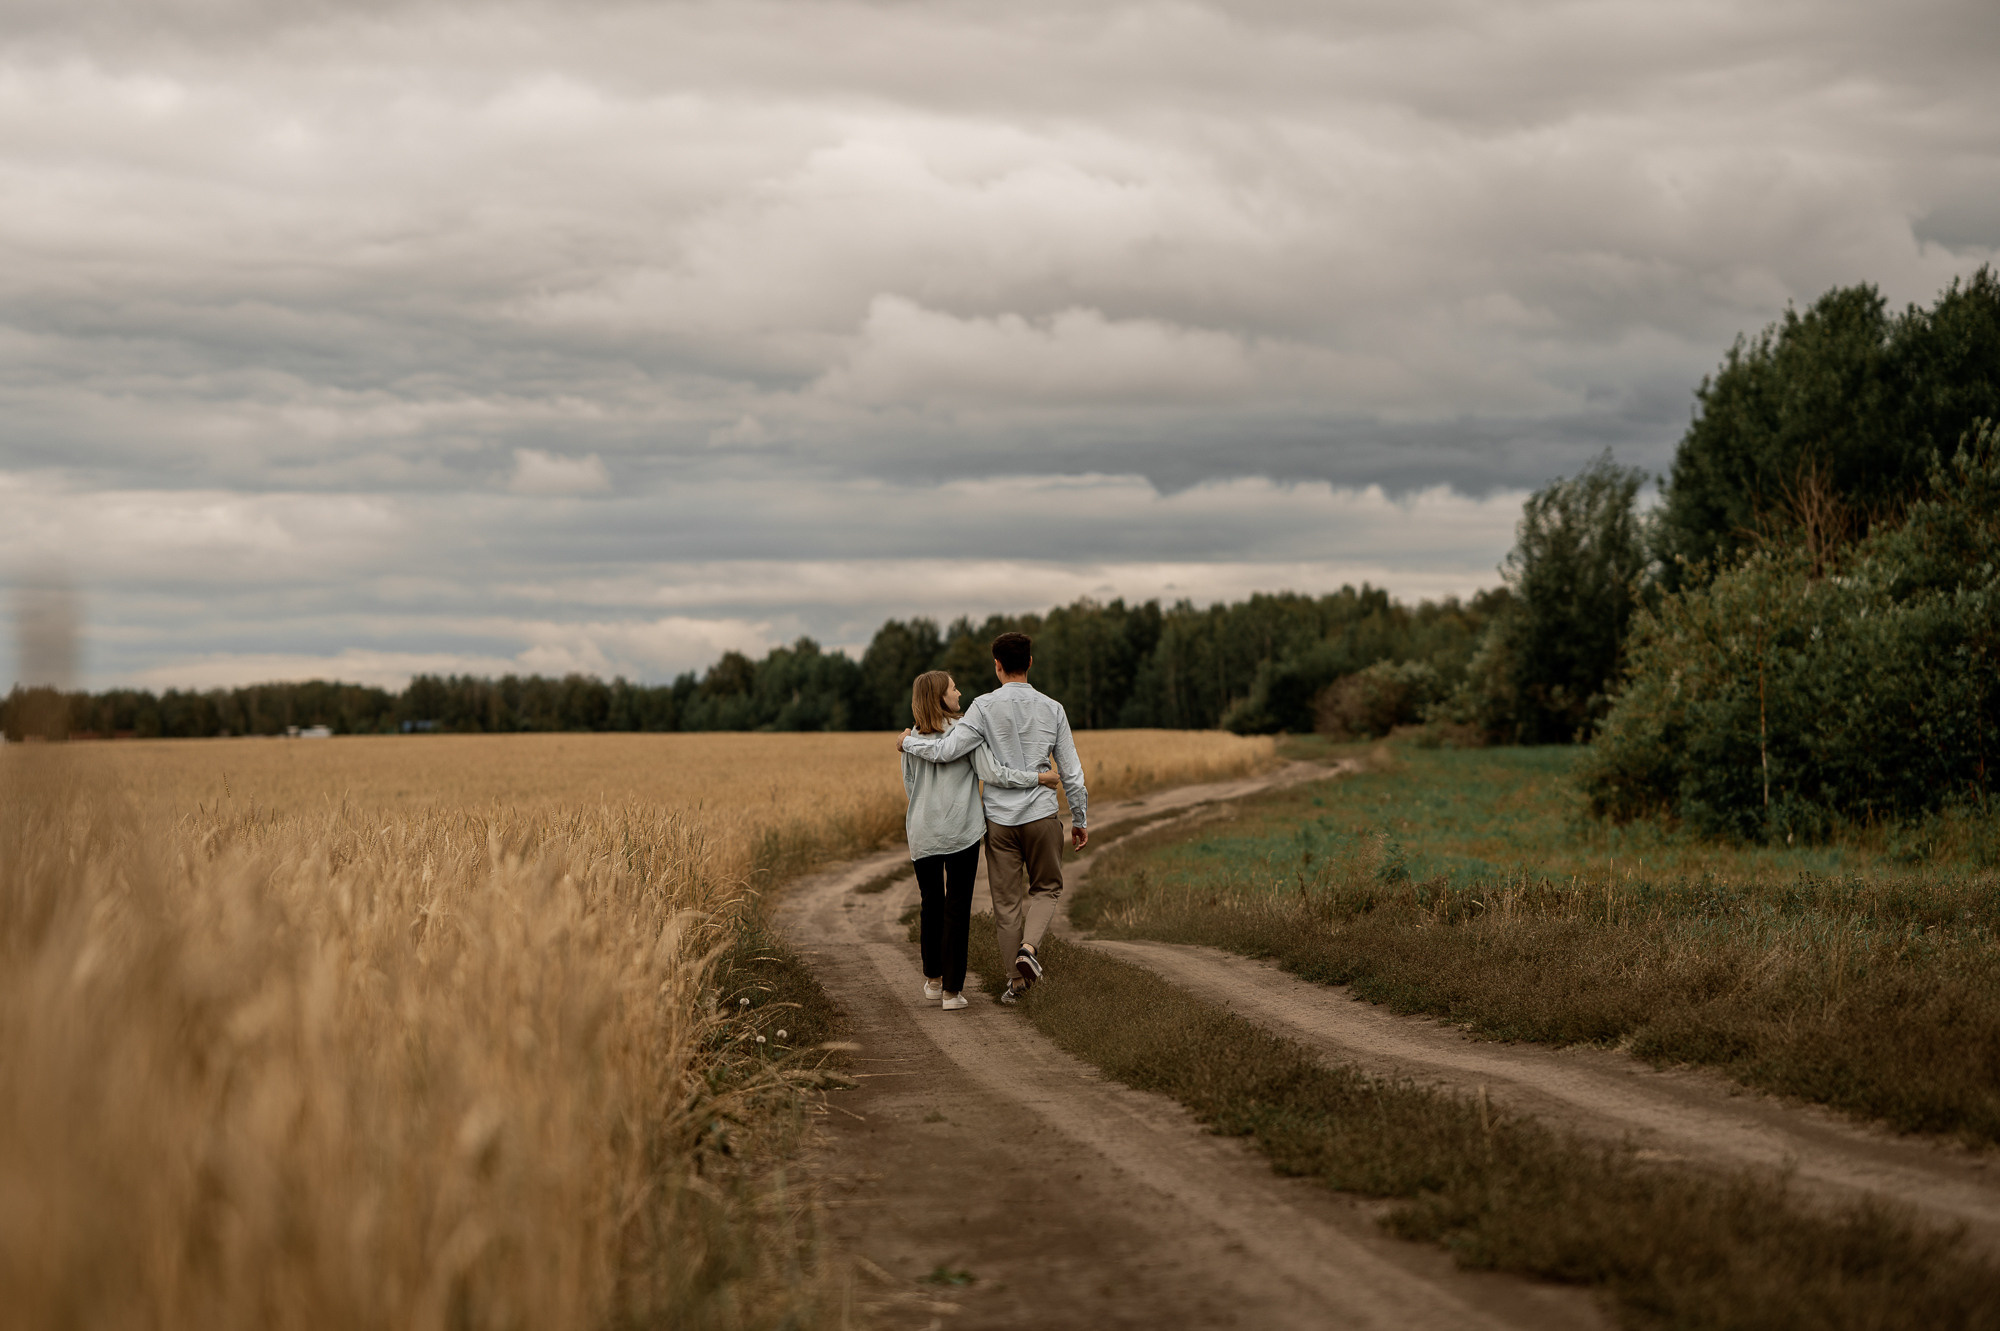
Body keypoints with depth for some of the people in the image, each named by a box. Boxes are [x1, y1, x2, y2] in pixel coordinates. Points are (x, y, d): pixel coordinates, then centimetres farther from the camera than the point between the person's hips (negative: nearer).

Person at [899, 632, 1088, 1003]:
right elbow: (1071, 772, 3)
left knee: (1007, 901, 10)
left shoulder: (985, 707, -9)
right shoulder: (1052, 709, -1)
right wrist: (1080, 819, 15)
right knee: (1046, 888, 18)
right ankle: (1029, 948, -7)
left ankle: (1019, 977, 12)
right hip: (1041, 817, 1)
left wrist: (910, 742, 4)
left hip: (999, 819, -1)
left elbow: (946, 751, -16)